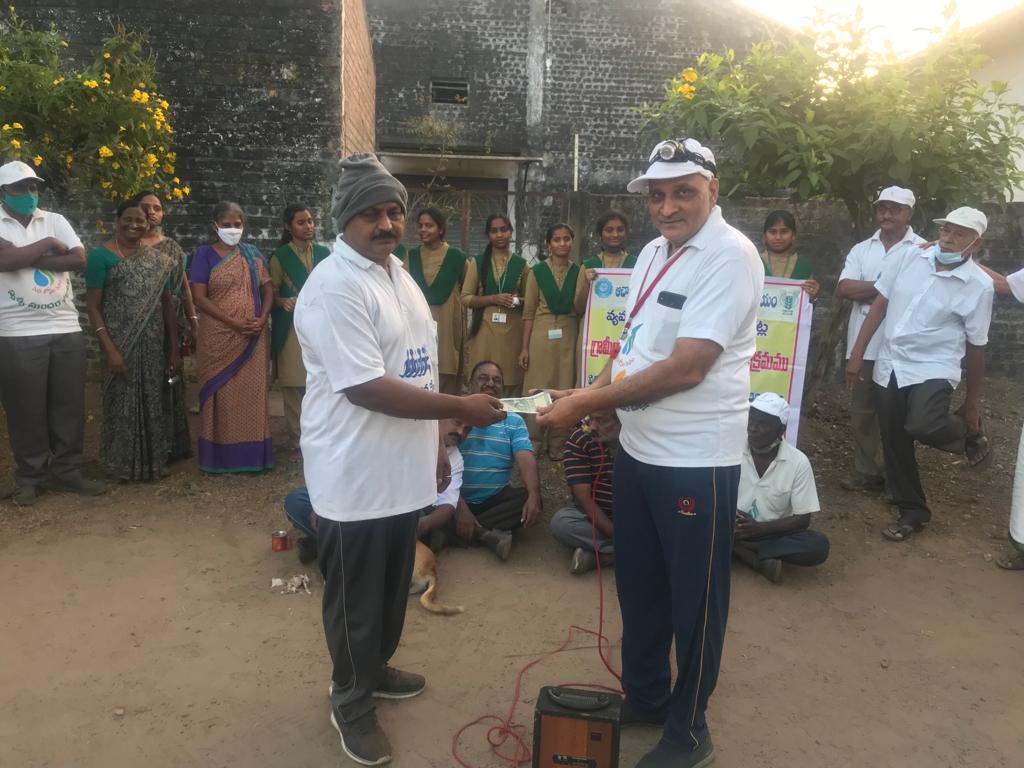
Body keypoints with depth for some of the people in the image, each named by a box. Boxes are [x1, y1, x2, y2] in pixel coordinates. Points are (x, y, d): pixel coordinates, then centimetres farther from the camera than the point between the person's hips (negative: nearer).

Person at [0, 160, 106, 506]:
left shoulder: (55, 220, 9)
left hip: (67, 329, 3)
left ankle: (66, 471, 19)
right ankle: (28, 477, 18)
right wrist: (48, 244, -8)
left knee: (70, 405, 7)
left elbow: (80, 259, -5)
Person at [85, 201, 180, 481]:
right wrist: (110, 349, -17)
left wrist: (174, 349, 6)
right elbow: (92, 306, -8)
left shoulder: (157, 259, 9)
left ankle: (151, 463, 24)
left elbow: (168, 305, 10)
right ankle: (122, 466, 20)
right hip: (121, 345, -4)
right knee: (123, 403, 4)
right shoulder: (102, 255, -4)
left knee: (152, 404, 10)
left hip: (153, 346, 4)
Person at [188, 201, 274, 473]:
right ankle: (220, 455, 10)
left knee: (252, 392, 5)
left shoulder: (252, 254, 10)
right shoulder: (205, 255, -1)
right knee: (222, 394, 2)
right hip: (219, 337, -3)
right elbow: (199, 298, -8)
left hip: (253, 337, 3)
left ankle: (252, 453, 13)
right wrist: (234, 323, -16)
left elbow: (268, 288, 9)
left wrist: (262, 319, -9)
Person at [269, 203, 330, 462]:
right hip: (292, 330, -2)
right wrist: (284, 302, -19)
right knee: (294, 387, -2)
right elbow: (272, 293, 1)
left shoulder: (324, 253, 11)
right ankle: (298, 443, 8)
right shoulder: (280, 257, 3)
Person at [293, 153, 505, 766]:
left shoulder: (399, 274, 10)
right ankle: (351, 700, 31)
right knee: (356, 597, 10)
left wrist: (436, 443, 17)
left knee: (394, 588, 23)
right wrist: (460, 408, -25)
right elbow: (367, 388, -27)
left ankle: (375, 667, 45)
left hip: (403, 469, 9)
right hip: (356, 477, -8)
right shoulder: (335, 288, -20)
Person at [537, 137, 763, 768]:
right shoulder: (655, 252, 9)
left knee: (694, 598, 9)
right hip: (639, 448, 8)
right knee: (638, 584, 21)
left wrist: (588, 401, -20)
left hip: (696, 460, -8)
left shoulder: (731, 256, -17)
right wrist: (593, 398, 0)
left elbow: (685, 367, -24)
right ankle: (644, 697, 43)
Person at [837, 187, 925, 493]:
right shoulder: (861, 249, 12)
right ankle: (866, 471, 21)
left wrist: (866, 291, -10)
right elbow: (843, 288, -2)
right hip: (863, 346, 4)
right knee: (862, 412, 9)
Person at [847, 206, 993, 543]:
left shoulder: (979, 285, -9)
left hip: (933, 368, -4)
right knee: (894, 442, 8)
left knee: (921, 426, -29)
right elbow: (880, 304, 4)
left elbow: (976, 347, -3)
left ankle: (968, 430, 7)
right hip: (889, 365, 4)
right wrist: (857, 354, 1)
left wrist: (972, 404, 2)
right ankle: (912, 511, 27)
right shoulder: (911, 257, -1)